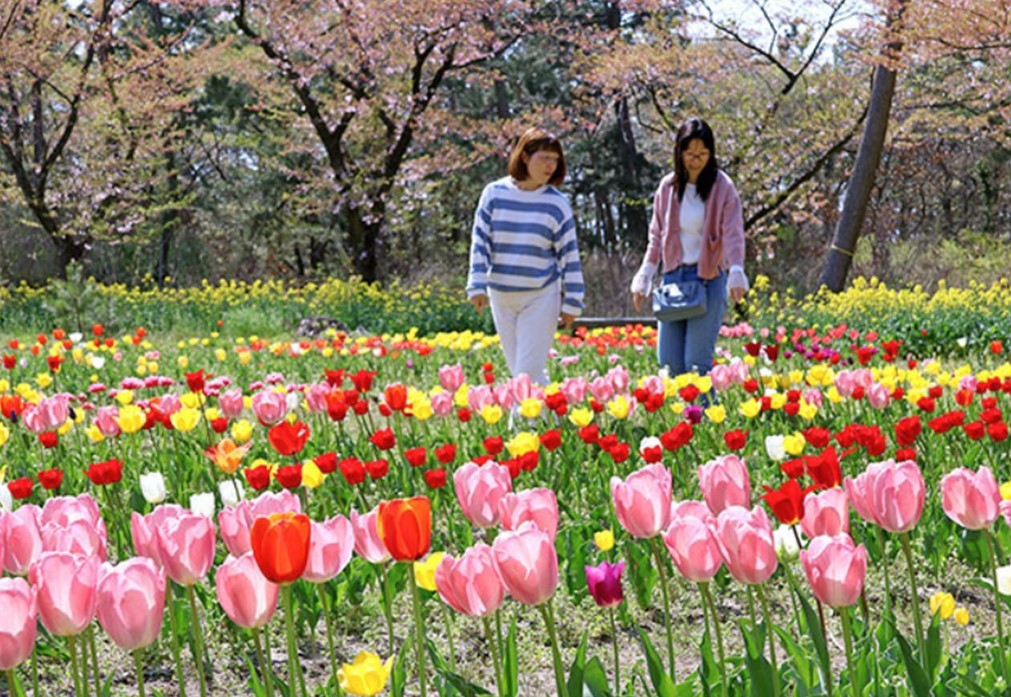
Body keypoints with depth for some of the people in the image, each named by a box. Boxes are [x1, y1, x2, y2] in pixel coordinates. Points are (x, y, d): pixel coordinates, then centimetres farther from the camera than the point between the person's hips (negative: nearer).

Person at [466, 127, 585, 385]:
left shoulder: (557, 203, -2)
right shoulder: (494, 194, 0)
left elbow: (569, 254, 1)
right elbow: (480, 241, 2)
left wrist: (572, 303, 0)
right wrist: (477, 286, -7)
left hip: (541, 297, -2)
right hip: (501, 296, 2)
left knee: (529, 373, -9)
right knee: (517, 371, 9)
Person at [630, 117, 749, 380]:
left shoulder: (722, 187, -5)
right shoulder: (668, 187, 8)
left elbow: (733, 233, -13)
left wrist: (736, 272, -29)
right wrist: (644, 278, 9)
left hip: (708, 279, -5)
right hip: (673, 276, 5)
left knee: (697, 363, -10)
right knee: (669, 362, 2)